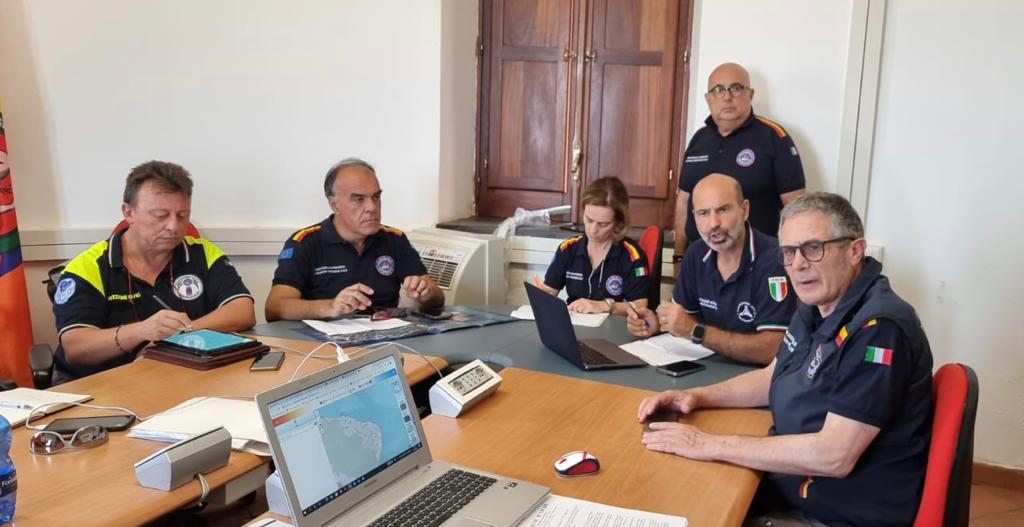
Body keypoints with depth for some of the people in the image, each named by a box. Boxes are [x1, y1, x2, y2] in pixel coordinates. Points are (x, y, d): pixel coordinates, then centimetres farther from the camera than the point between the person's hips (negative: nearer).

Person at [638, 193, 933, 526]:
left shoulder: (879, 328, -25)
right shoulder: (816, 307, 4)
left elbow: (833, 456, -29)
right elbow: (775, 377, 20)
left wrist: (711, 445, -24)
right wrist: (697, 396, 4)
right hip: (791, 485, 8)